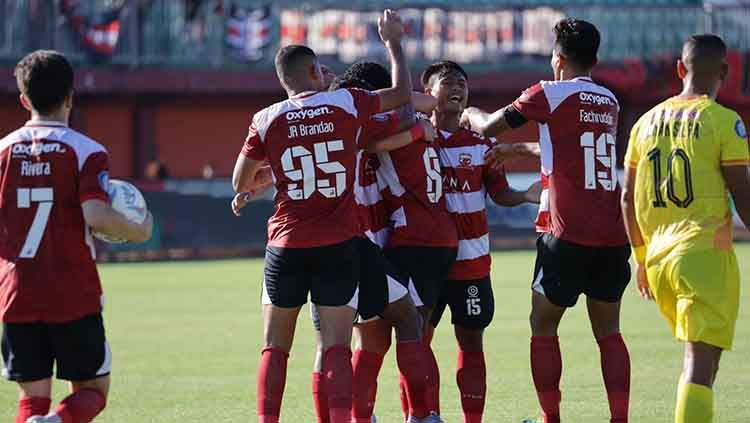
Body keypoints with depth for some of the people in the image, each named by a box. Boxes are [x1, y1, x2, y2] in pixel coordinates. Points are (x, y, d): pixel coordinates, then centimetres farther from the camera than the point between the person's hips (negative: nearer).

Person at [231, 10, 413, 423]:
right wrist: (393, 41, 30)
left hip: (287, 245, 1)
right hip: (339, 244, -1)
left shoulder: (267, 120, 1)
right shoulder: (348, 104, 0)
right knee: (337, 345, -2)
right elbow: (402, 92, 17)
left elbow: (240, 182, 11)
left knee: (275, 346, 9)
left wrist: (243, 194, 33)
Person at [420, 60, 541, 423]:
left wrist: (527, 196, -12)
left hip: (471, 258, 2)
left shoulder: (481, 145, 8)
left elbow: (500, 194, 7)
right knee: (417, 339, -3)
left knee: (471, 342, 5)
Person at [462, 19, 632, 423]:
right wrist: (517, 149, 37)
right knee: (608, 332, 9)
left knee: (544, 328, 8)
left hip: (567, 234, -5)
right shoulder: (609, 101, 14)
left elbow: (487, 126, 5)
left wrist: (471, 114, 26)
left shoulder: (549, 95, -4)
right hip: (613, 237, 5)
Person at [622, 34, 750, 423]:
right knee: (701, 360, -9)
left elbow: (627, 198, 16)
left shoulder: (647, 122, 12)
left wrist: (642, 258, 26)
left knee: (701, 355, 20)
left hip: (658, 256, 6)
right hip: (704, 254, -6)